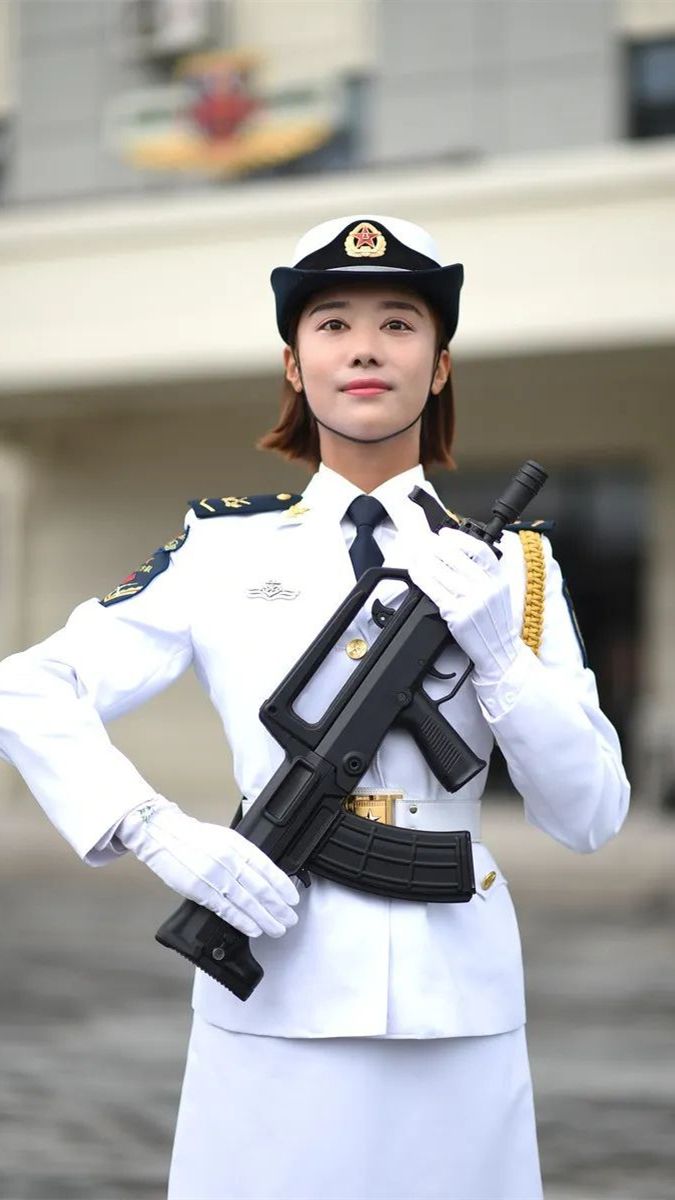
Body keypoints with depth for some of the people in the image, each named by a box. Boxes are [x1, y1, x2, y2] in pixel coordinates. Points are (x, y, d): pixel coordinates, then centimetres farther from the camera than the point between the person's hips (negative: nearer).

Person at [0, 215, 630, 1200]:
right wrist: (167, 839, -13)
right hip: (278, 987, -1)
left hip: (456, 999, 1)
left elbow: (589, 817, 1)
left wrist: (493, 646, -13)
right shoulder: (226, 548, 1)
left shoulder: (512, 564, 5)